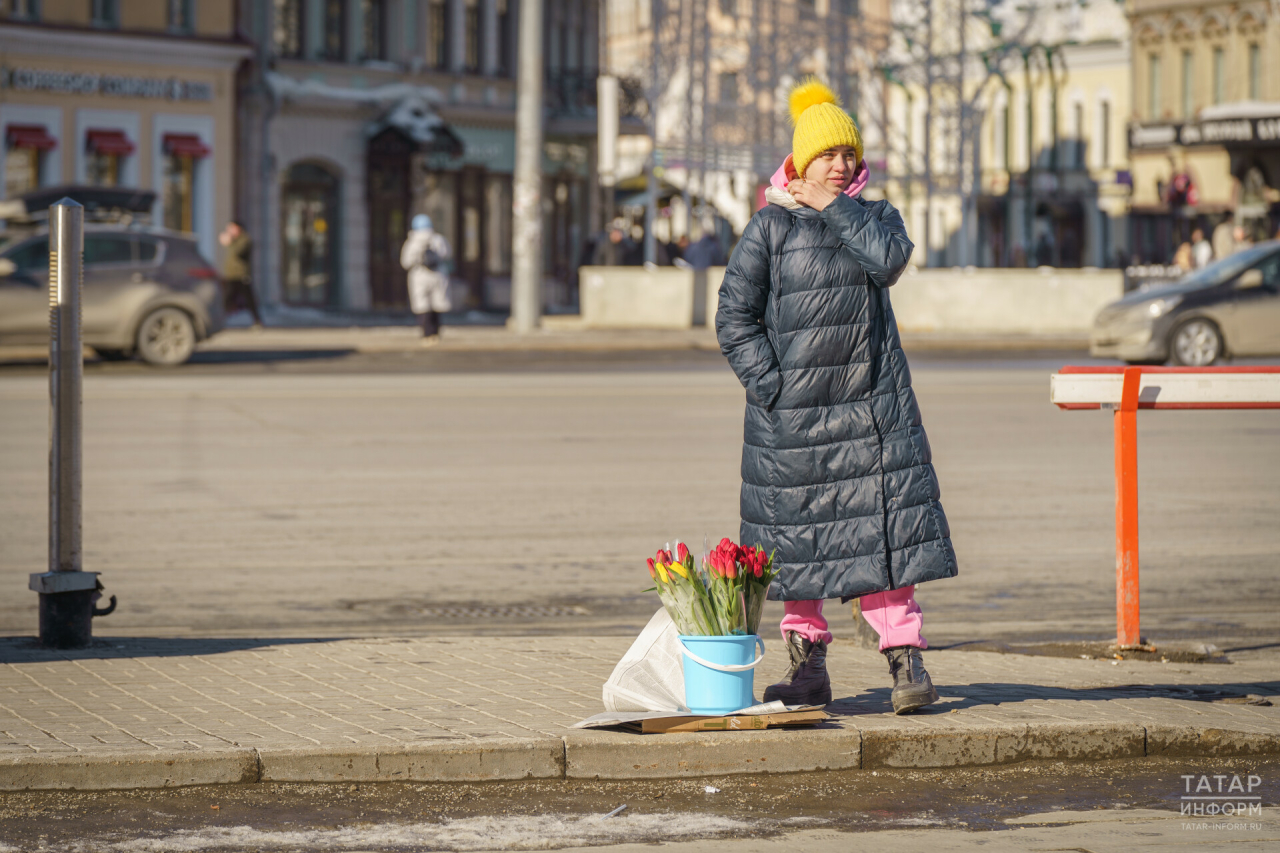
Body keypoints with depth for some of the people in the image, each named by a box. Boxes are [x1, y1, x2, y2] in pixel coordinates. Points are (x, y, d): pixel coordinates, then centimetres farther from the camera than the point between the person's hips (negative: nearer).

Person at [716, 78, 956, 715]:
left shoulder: (876, 216, 11)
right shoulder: (770, 226, 3)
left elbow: (888, 258, -14)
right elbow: (734, 317, 0)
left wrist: (831, 205, -10)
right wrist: (771, 385, -9)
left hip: (874, 403, 1)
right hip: (793, 411, -1)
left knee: (886, 526, -6)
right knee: (797, 537, 3)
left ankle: (905, 656, -3)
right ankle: (808, 665, 12)